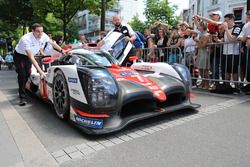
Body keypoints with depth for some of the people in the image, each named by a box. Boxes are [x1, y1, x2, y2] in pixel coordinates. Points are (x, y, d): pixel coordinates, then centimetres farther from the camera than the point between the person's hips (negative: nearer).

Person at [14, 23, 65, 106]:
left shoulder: (43, 35, -22)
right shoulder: (26, 39, -38)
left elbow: (52, 43, 0)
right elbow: (31, 58, -42)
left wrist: (62, 50, 0)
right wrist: (40, 71, -48)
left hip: (28, 55, 6)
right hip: (19, 55, -5)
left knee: (28, 74, 9)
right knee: (22, 74, -14)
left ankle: (22, 90, 34)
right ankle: (22, 97, -5)